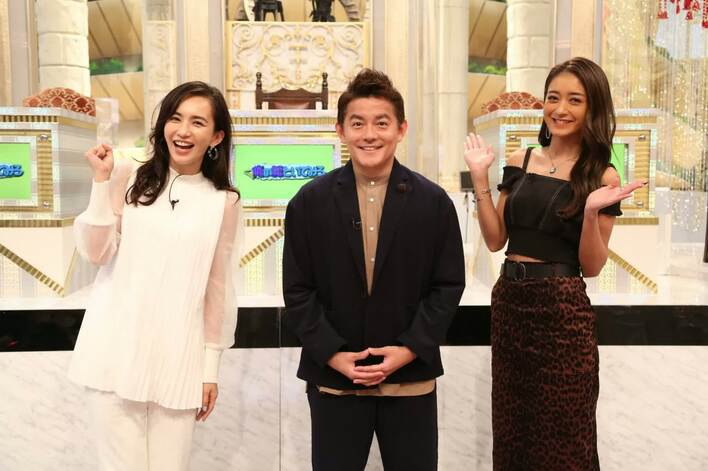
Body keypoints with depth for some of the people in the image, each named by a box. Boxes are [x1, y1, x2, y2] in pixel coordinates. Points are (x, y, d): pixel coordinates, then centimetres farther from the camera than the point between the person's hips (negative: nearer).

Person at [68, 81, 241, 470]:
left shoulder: (224, 202, 2)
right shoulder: (127, 179, 2)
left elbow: (218, 289, 4)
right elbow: (95, 252, -3)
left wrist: (211, 367, 6)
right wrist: (101, 181, -9)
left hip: (178, 363, 0)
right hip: (115, 354, 0)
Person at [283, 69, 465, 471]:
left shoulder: (433, 202, -2)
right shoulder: (309, 202, -2)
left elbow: (449, 285, -1)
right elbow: (297, 291, -1)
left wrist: (409, 350, -10)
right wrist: (333, 354, -10)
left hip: (411, 378, 0)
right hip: (333, 378, 0)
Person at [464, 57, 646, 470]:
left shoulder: (602, 177, -5)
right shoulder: (519, 162, 4)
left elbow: (591, 267, -6)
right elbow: (495, 240, 4)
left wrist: (592, 213, -22)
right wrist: (480, 178, -3)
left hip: (563, 310, -4)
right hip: (509, 301, 4)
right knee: (511, 430, 18)